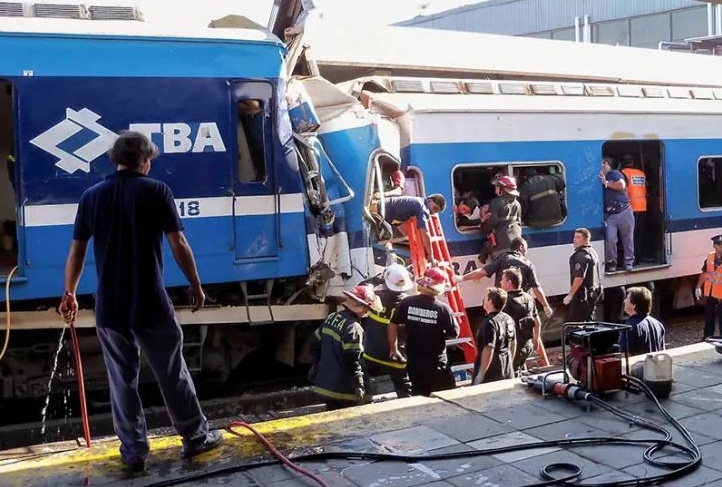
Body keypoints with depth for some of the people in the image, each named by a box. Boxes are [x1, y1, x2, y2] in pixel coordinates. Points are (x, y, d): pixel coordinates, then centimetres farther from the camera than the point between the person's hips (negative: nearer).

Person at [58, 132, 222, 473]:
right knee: (172, 374, 11)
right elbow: (179, 245, -8)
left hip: (109, 307, 3)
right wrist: (196, 286, 3)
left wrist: (69, 293, 21)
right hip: (151, 304, -2)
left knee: (122, 380, 12)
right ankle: (195, 437, 24)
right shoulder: (156, 191, -6)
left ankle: (133, 452, 18)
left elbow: (76, 253, 8)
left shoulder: (92, 196, 5)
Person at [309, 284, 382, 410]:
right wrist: (359, 385, -17)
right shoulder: (353, 328, -20)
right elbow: (351, 361, -23)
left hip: (324, 384, 8)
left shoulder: (331, 318, 6)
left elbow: (315, 344, 14)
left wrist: (315, 366, 24)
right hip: (343, 389, -8)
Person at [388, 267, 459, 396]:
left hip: (414, 361, 4)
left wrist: (394, 350, 12)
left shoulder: (406, 303, -6)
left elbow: (393, 325, 0)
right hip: (436, 362, -4)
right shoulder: (442, 308, -15)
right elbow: (454, 333, -7)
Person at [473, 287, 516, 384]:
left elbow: (488, 350, -25)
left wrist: (481, 374, -20)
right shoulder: (508, 319, 6)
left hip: (490, 376, -8)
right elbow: (513, 344, 16)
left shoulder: (490, 323, -21)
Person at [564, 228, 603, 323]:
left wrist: (570, 294, -21)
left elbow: (579, 277, -25)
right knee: (589, 320, 16)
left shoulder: (582, 255, -18)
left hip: (583, 294, -11)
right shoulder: (592, 252, 16)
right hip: (594, 292, 11)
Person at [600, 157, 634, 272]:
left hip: (624, 211, -1)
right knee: (610, 238, -14)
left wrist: (606, 183, -11)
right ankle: (611, 262, 2)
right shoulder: (598, 178, 10)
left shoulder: (615, 174, 3)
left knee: (627, 238, 5)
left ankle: (629, 262, 15)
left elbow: (621, 185, -14)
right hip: (609, 215, 1)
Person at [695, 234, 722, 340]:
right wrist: (698, 287, 8)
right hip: (709, 293, 5)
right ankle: (707, 338, 31)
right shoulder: (710, 257, -1)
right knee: (709, 317, 18)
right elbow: (704, 273, 10)